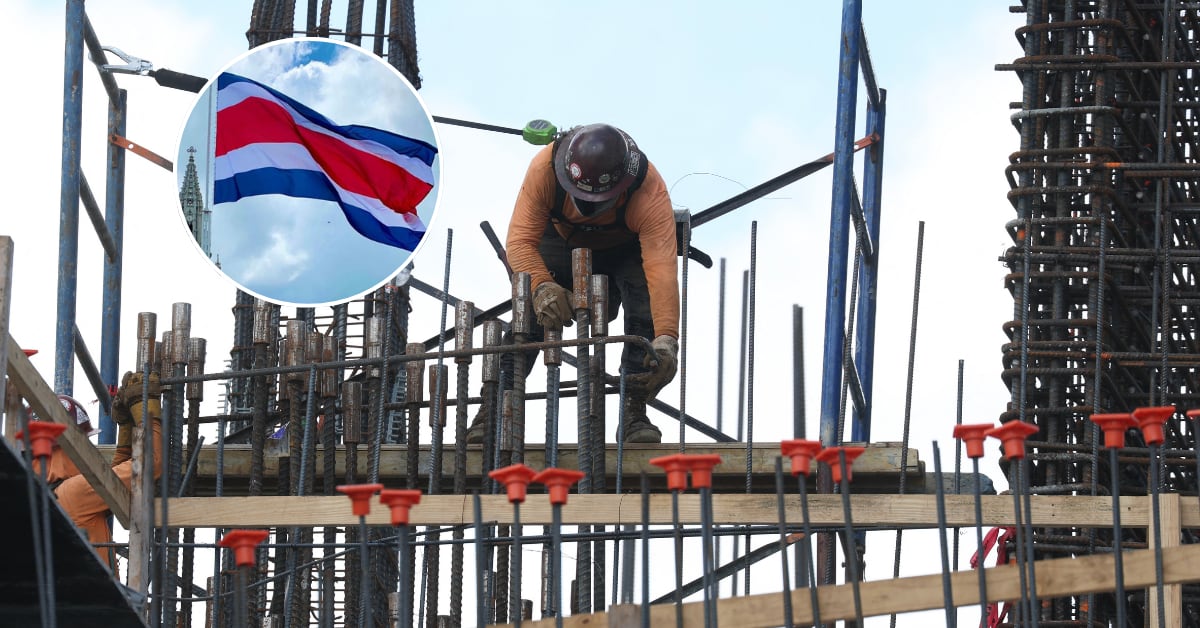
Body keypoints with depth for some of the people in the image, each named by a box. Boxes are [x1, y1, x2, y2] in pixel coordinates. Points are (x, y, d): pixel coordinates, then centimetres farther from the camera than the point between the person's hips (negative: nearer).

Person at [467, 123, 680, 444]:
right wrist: (542, 286, -58)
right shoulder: (545, 168, -38)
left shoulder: (649, 191, -42)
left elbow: (661, 268, -49)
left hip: (629, 249, -1)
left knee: (646, 309, -26)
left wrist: (666, 340, -60)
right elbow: (521, 239, -38)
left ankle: (634, 412, -14)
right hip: (563, 242, 1)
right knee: (529, 313, -19)